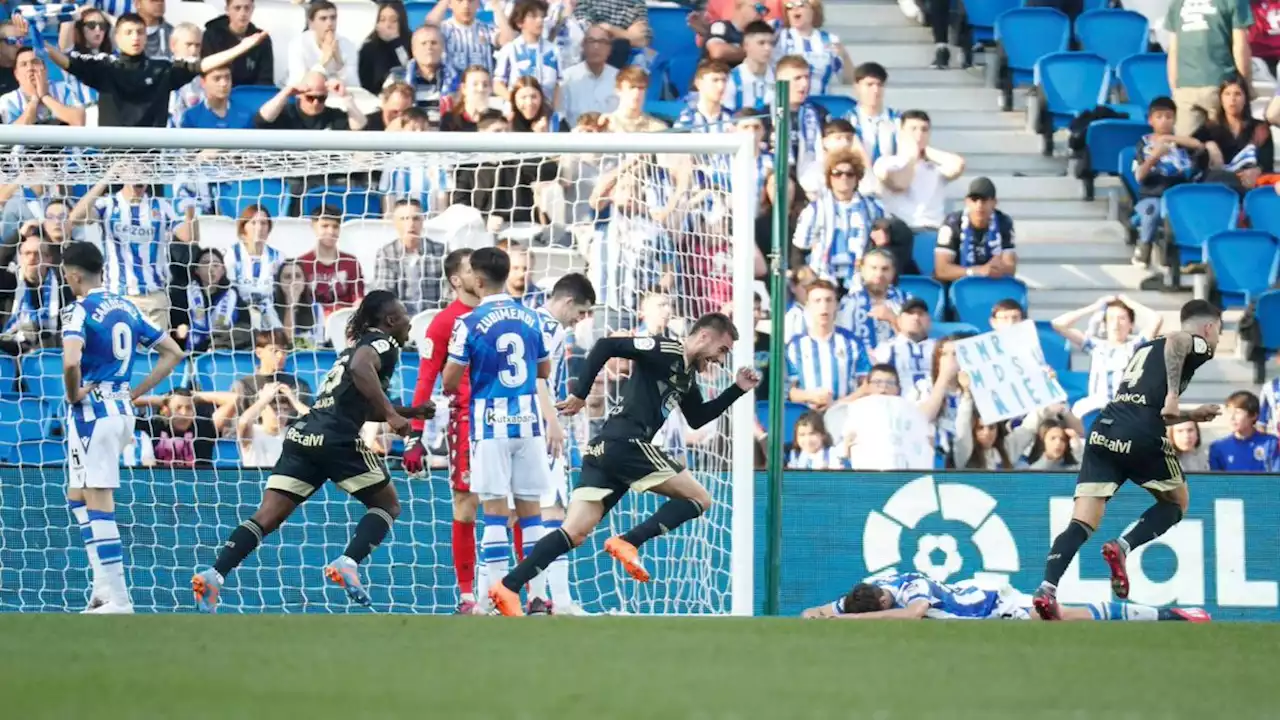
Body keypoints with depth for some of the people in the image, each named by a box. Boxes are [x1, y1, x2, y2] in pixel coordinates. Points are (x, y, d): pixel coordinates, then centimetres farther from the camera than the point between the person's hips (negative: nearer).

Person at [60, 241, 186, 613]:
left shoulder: (79, 311, -12)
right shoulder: (126, 308, 12)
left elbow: (70, 362, -30)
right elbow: (173, 352, 17)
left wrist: (74, 395, -11)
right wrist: (136, 392, 15)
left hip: (92, 411, -8)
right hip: (121, 410, 8)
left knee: (98, 504, -6)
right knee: (78, 498, 19)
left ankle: (117, 599, -9)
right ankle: (104, 588, 12)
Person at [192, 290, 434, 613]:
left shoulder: (360, 343, 30)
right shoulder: (383, 343, 4)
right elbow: (361, 369, -20)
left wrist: (410, 412, 36)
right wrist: (391, 414, -19)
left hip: (302, 435, 7)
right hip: (338, 438, -7)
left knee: (267, 517, -2)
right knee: (387, 504, 12)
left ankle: (214, 575, -19)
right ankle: (348, 564, -8)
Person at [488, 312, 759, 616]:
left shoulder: (687, 376, 23)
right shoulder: (666, 352, -5)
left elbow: (697, 419, 35)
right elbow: (606, 345, -12)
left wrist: (737, 389, 26)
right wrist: (580, 394, -13)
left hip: (604, 452, 9)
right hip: (625, 444, -9)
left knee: (575, 533, 0)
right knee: (699, 498, -3)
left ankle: (507, 588, -12)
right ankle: (627, 543, -13)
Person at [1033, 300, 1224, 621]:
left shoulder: (1147, 348, 33)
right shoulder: (1199, 345, 10)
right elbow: (1175, 341, -16)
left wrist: (1191, 416, 47)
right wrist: (1173, 393, -18)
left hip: (1104, 429, 6)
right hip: (1142, 435, -6)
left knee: (1082, 523, -1)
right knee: (1176, 502, 19)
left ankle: (1047, 588, -23)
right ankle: (1122, 547, -5)